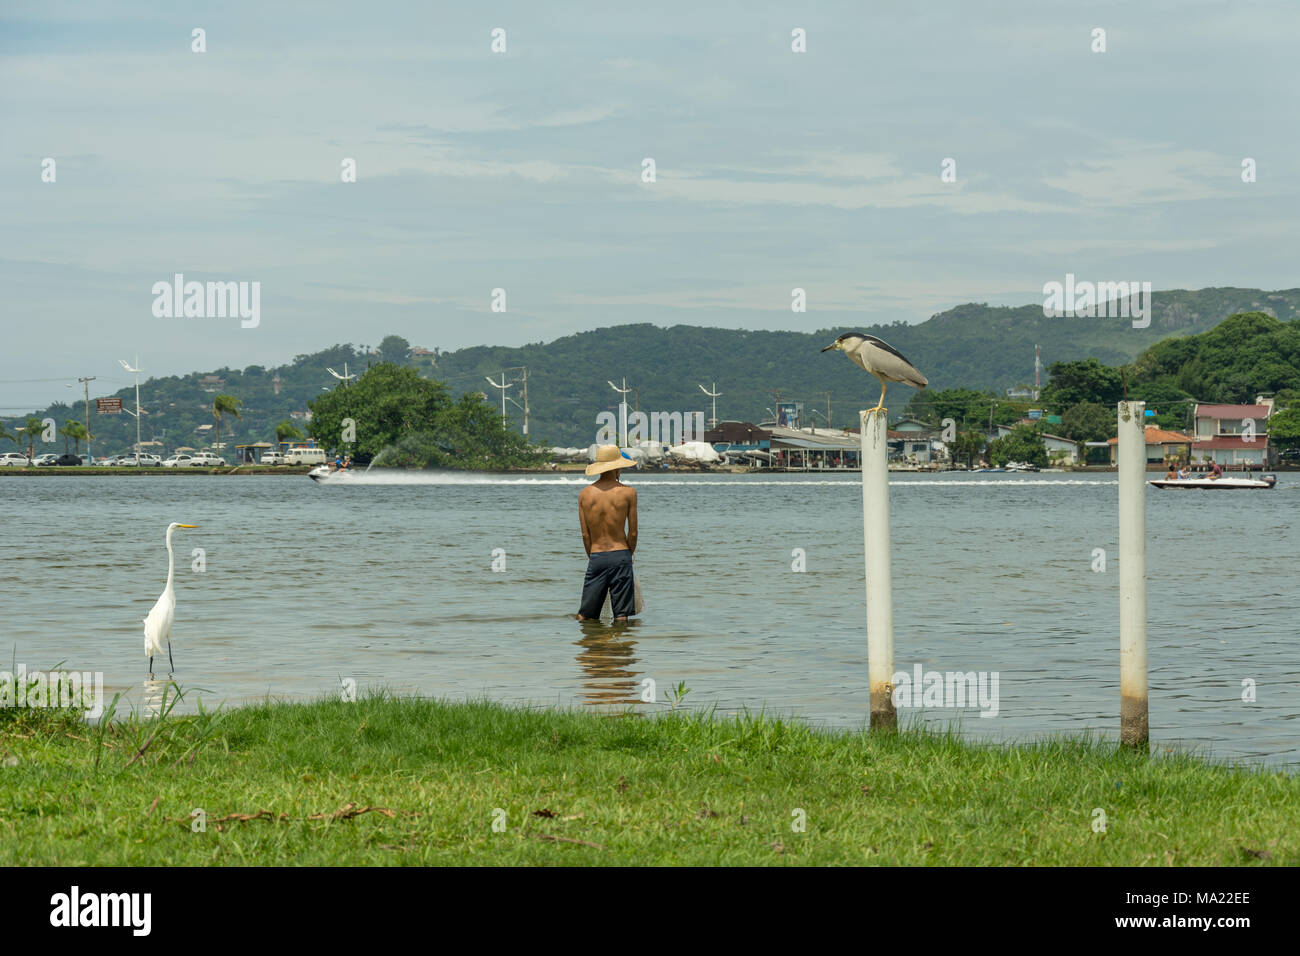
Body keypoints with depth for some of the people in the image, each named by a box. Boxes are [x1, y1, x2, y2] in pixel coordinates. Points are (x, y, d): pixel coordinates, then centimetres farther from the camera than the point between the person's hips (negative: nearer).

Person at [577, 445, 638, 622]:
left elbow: (585, 534, 5)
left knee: (585, 616, 9)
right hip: (620, 556, -2)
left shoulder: (585, 494, 3)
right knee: (621, 616, 2)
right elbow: (633, 532, -1)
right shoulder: (628, 493, -4)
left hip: (596, 557, 2)